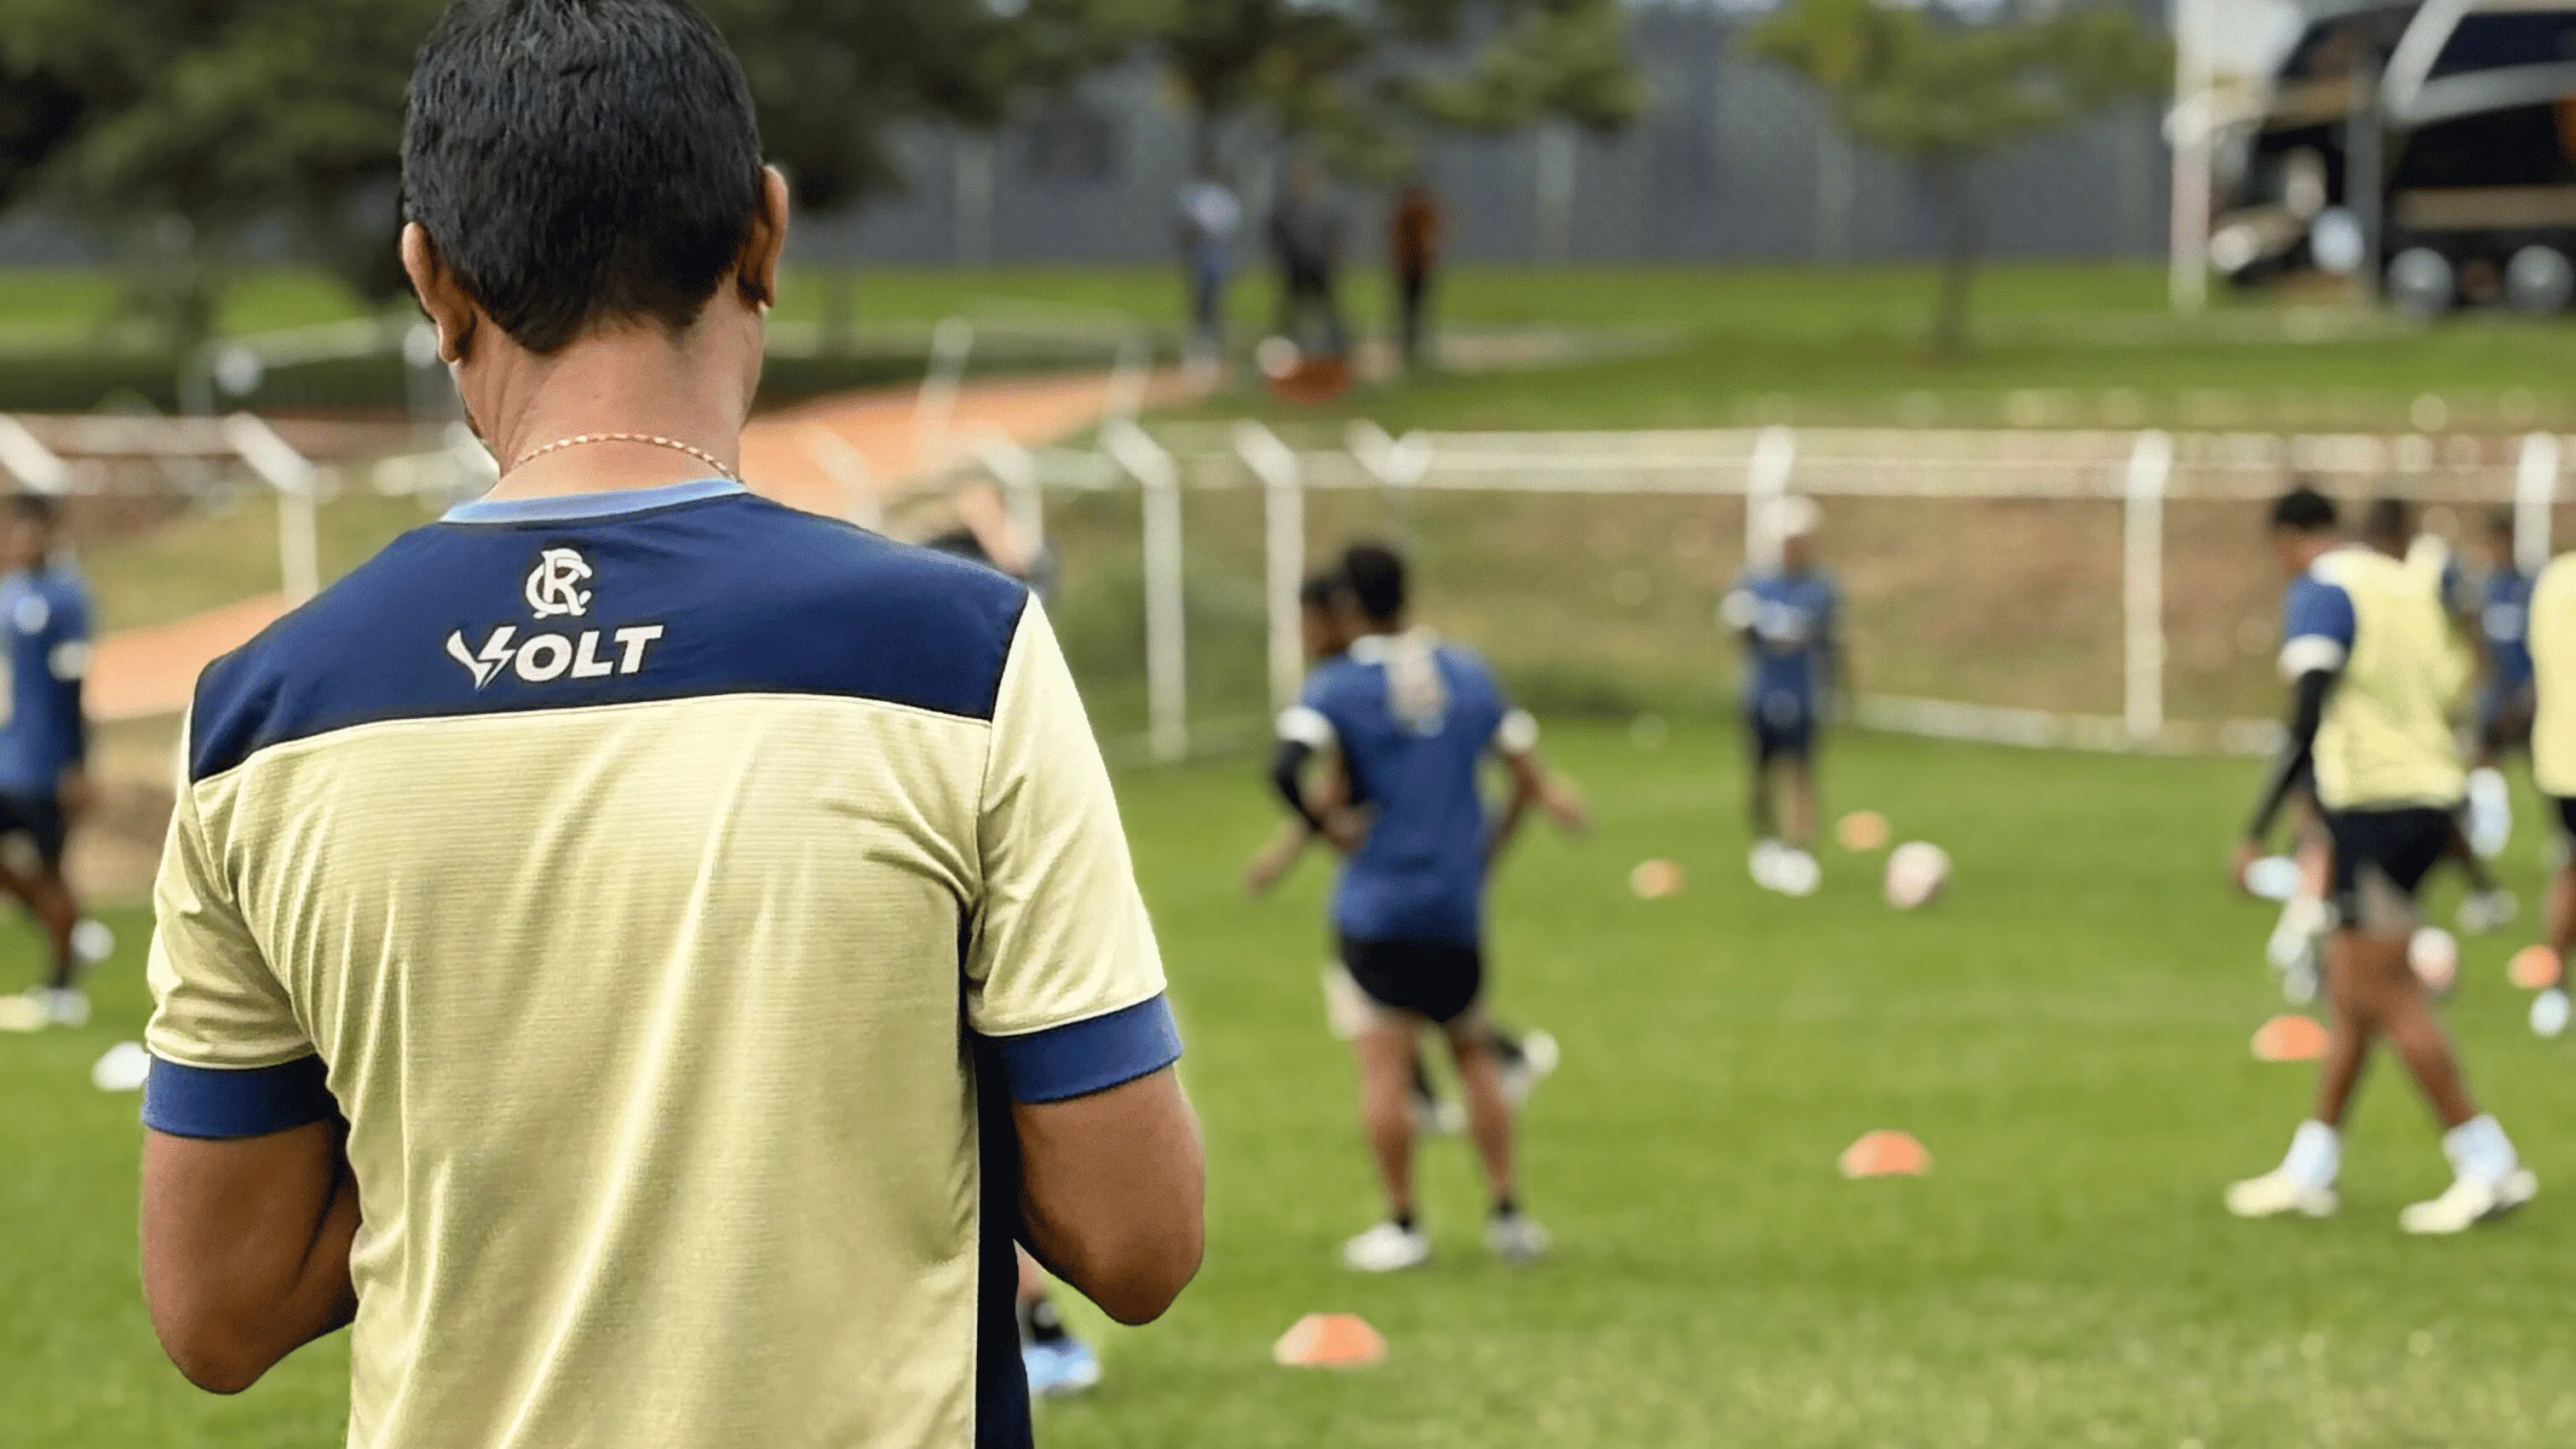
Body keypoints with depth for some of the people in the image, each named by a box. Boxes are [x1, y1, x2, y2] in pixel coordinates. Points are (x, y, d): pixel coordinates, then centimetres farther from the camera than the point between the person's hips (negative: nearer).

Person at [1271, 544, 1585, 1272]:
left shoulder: (1336, 687, -7)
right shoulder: (1468, 674, 7)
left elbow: (1287, 767, -24)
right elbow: (1528, 772, 11)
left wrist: (1324, 823, -8)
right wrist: (1493, 838, 26)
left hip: (1376, 904, -4)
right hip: (1458, 905, 4)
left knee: (1383, 1061, 0)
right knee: (1473, 1052, 15)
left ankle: (1402, 1226, 1)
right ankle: (1507, 1212, 13)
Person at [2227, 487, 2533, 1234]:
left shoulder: (2320, 592, -9)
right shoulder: (2408, 585, 16)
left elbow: (2307, 723, -18)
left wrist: (2257, 832, -16)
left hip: (2374, 804, -9)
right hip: (2432, 789, 9)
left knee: (2386, 996, -5)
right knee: (2349, 982, 13)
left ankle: (2488, 1166, -5)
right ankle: (2310, 1170, 16)